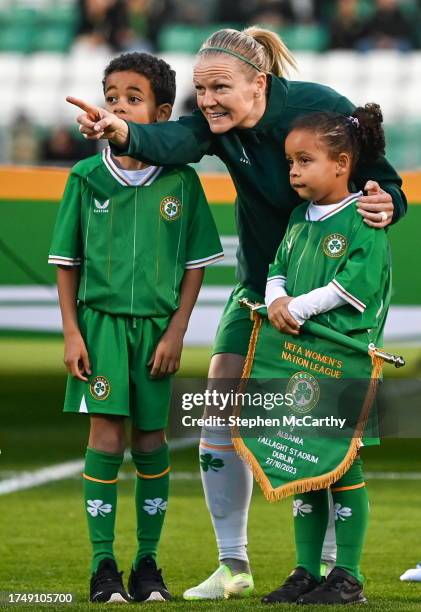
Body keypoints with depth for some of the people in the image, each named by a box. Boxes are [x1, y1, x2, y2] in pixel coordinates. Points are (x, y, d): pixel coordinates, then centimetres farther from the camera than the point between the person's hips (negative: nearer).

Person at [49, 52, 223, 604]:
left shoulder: (181, 181, -1)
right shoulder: (86, 178, 0)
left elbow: (196, 264, 3)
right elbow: (67, 263, 4)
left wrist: (176, 333, -3)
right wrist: (71, 332, -2)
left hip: (157, 325, 0)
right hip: (101, 319, 0)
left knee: (151, 438, 5)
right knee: (107, 435, -7)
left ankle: (148, 562, 15)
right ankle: (103, 565, -2)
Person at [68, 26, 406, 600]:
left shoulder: (324, 110, -21)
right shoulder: (216, 124, -13)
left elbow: (386, 186, -14)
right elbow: (172, 142, -36)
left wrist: (385, 205, -39)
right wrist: (123, 133, -59)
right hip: (261, 285, 4)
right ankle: (233, 564, 6)